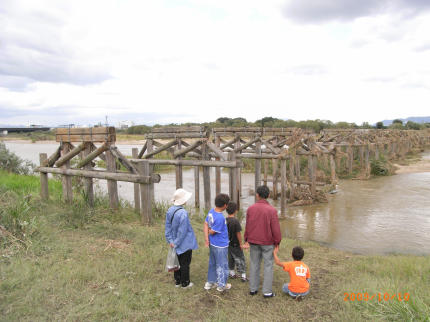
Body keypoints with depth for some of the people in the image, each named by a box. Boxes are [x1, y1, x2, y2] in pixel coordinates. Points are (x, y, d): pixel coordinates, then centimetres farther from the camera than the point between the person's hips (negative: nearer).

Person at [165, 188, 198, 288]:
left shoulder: (170, 211, -5)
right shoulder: (183, 213, -29)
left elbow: (168, 227, 0)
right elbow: (182, 231, -25)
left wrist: (170, 241, 3)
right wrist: (176, 243, -13)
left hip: (176, 243, 7)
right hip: (185, 244, -7)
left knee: (177, 262, 21)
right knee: (185, 263, 11)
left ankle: (177, 281, 35)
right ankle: (185, 283, 26)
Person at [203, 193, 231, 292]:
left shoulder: (211, 211, -4)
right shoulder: (220, 218, -30)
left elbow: (206, 224, -2)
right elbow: (212, 231, -22)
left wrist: (206, 238, -6)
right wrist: (209, 232, 0)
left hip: (212, 244, 8)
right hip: (220, 246, -8)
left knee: (212, 263, 23)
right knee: (222, 265, 11)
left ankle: (210, 282, 37)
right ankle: (222, 285, 28)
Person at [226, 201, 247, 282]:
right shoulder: (235, 221, -23)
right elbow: (238, 233, -19)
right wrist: (241, 243, -9)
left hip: (228, 243, 6)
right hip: (235, 244, -6)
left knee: (231, 258, 20)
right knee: (240, 259, 6)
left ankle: (232, 273, 32)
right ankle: (243, 275, 10)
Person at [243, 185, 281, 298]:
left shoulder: (250, 209, -5)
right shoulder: (272, 210, -16)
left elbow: (247, 226, 3)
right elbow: (276, 228, -12)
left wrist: (247, 240, 15)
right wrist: (277, 242, 0)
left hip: (253, 242, 4)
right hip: (267, 242, -3)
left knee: (254, 264, 15)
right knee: (268, 266, 8)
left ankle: (253, 289, 23)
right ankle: (267, 291, 12)